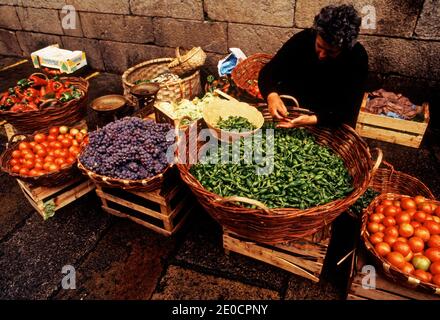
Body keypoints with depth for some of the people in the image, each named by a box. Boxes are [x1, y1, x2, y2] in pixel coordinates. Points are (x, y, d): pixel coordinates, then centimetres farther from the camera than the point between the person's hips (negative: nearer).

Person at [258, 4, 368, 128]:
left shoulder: (357, 58, -21)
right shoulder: (303, 39, -17)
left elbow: (348, 110, -22)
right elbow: (267, 72, -13)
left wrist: (314, 120, -39)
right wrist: (272, 95, -35)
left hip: (331, 124, -1)